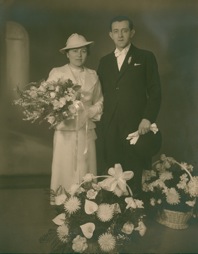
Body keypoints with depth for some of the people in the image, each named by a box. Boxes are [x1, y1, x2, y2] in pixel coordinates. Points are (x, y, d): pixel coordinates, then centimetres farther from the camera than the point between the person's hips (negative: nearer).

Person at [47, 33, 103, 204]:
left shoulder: (93, 75, 10)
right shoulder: (57, 73, 1)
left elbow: (99, 102, 13)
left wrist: (89, 112, -6)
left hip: (87, 130, 3)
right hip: (66, 130, -3)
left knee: (87, 173, 6)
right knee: (65, 171, -1)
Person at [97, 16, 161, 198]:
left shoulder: (146, 57, 5)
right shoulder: (104, 61, 16)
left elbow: (155, 92, 0)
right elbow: (102, 94, 15)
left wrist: (148, 118, -12)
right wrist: (100, 124, 6)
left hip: (136, 126, -3)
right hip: (110, 128, 3)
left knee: (134, 176, 2)